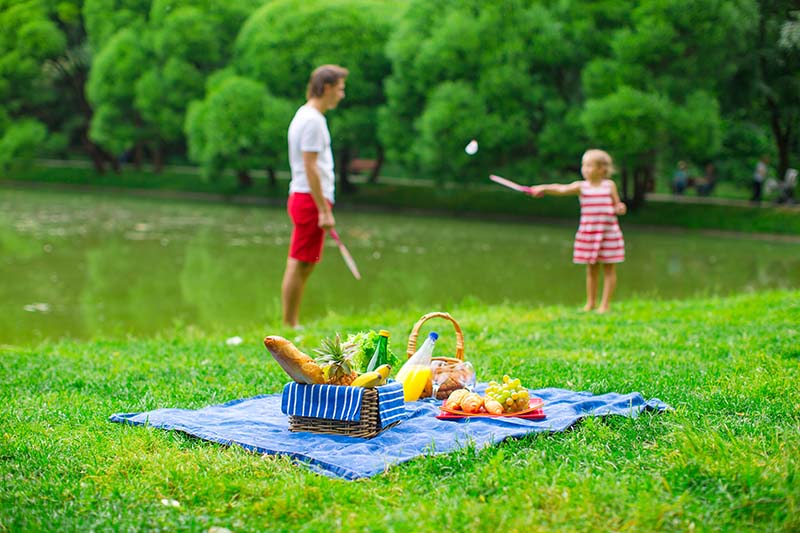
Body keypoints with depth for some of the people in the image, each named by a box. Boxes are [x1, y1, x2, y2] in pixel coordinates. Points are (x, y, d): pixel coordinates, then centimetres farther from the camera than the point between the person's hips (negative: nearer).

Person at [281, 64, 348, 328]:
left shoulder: (307, 115, 17)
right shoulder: (312, 120, -14)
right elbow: (310, 168, -19)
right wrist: (324, 210, -19)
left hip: (303, 198, 10)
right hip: (311, 199, -10)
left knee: (302, 266, 11)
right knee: (299, 265, -5)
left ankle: (292, 325, 15)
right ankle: (289, 326, -1)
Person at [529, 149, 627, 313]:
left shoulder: (610, 185, -2)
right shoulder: (581, 186, -2)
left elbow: (617, 206, 6)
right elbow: (562, 189, -18)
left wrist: (620, 208, -17)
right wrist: (543, 188, -33)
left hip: (608, 232, -1)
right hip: (588, 233, 1)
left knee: (609, 269, 4)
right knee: (591, 269, 10)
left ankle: (605, 304, 11)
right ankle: (590, 303, 20)